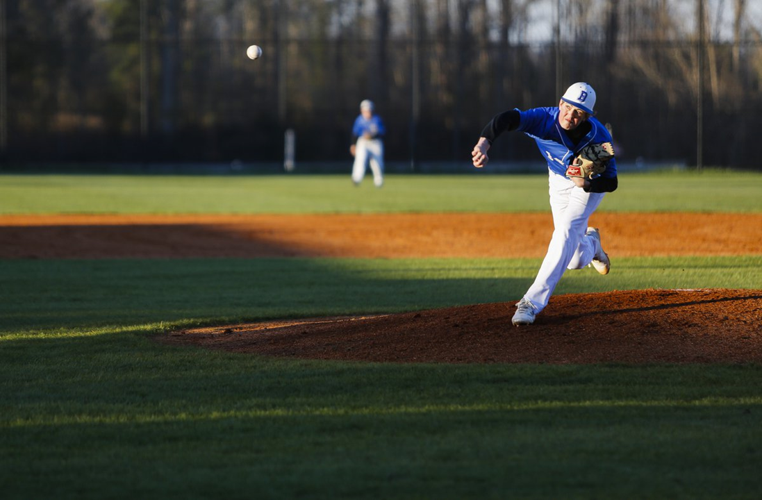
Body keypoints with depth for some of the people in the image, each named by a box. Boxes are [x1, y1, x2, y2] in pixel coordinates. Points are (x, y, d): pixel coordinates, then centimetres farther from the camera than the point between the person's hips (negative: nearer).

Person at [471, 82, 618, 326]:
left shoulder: (600, 137, -34)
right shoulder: (545, 119, -35)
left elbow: (611, 182, -26)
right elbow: (507, 118, -53)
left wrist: (585, 183, -47)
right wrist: (484, 143, -72)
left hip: (592, 181, -2)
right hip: (559, 179, 2)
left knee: (566, 233, -23)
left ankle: (533, 302, -22)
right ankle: (590, 243, 44)